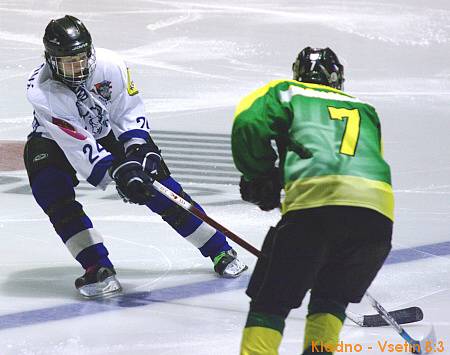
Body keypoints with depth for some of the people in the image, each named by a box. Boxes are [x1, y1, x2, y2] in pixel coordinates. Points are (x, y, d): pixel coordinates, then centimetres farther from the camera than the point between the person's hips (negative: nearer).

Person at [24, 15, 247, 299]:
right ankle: (99, 269, -23)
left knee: (157, 183, -5)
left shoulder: (110, 65, -27)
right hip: (55, 144, -2)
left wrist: (139, 151, -25)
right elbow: (79, 145, -36)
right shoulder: (42, 92, -34)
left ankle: (219, 250, 7)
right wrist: (118, 174, -42)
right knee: (56, 199, -28)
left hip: (107, 131, 2)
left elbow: (130, 112, -12)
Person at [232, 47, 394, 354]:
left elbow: (248, 123, 6)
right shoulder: (366, 110, 36)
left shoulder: (286, 92, 23)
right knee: (332, 297, 25)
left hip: (314, 196, -4)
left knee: (271, 300, 6)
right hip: (378, 207, 4)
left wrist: (259, 177, 19)